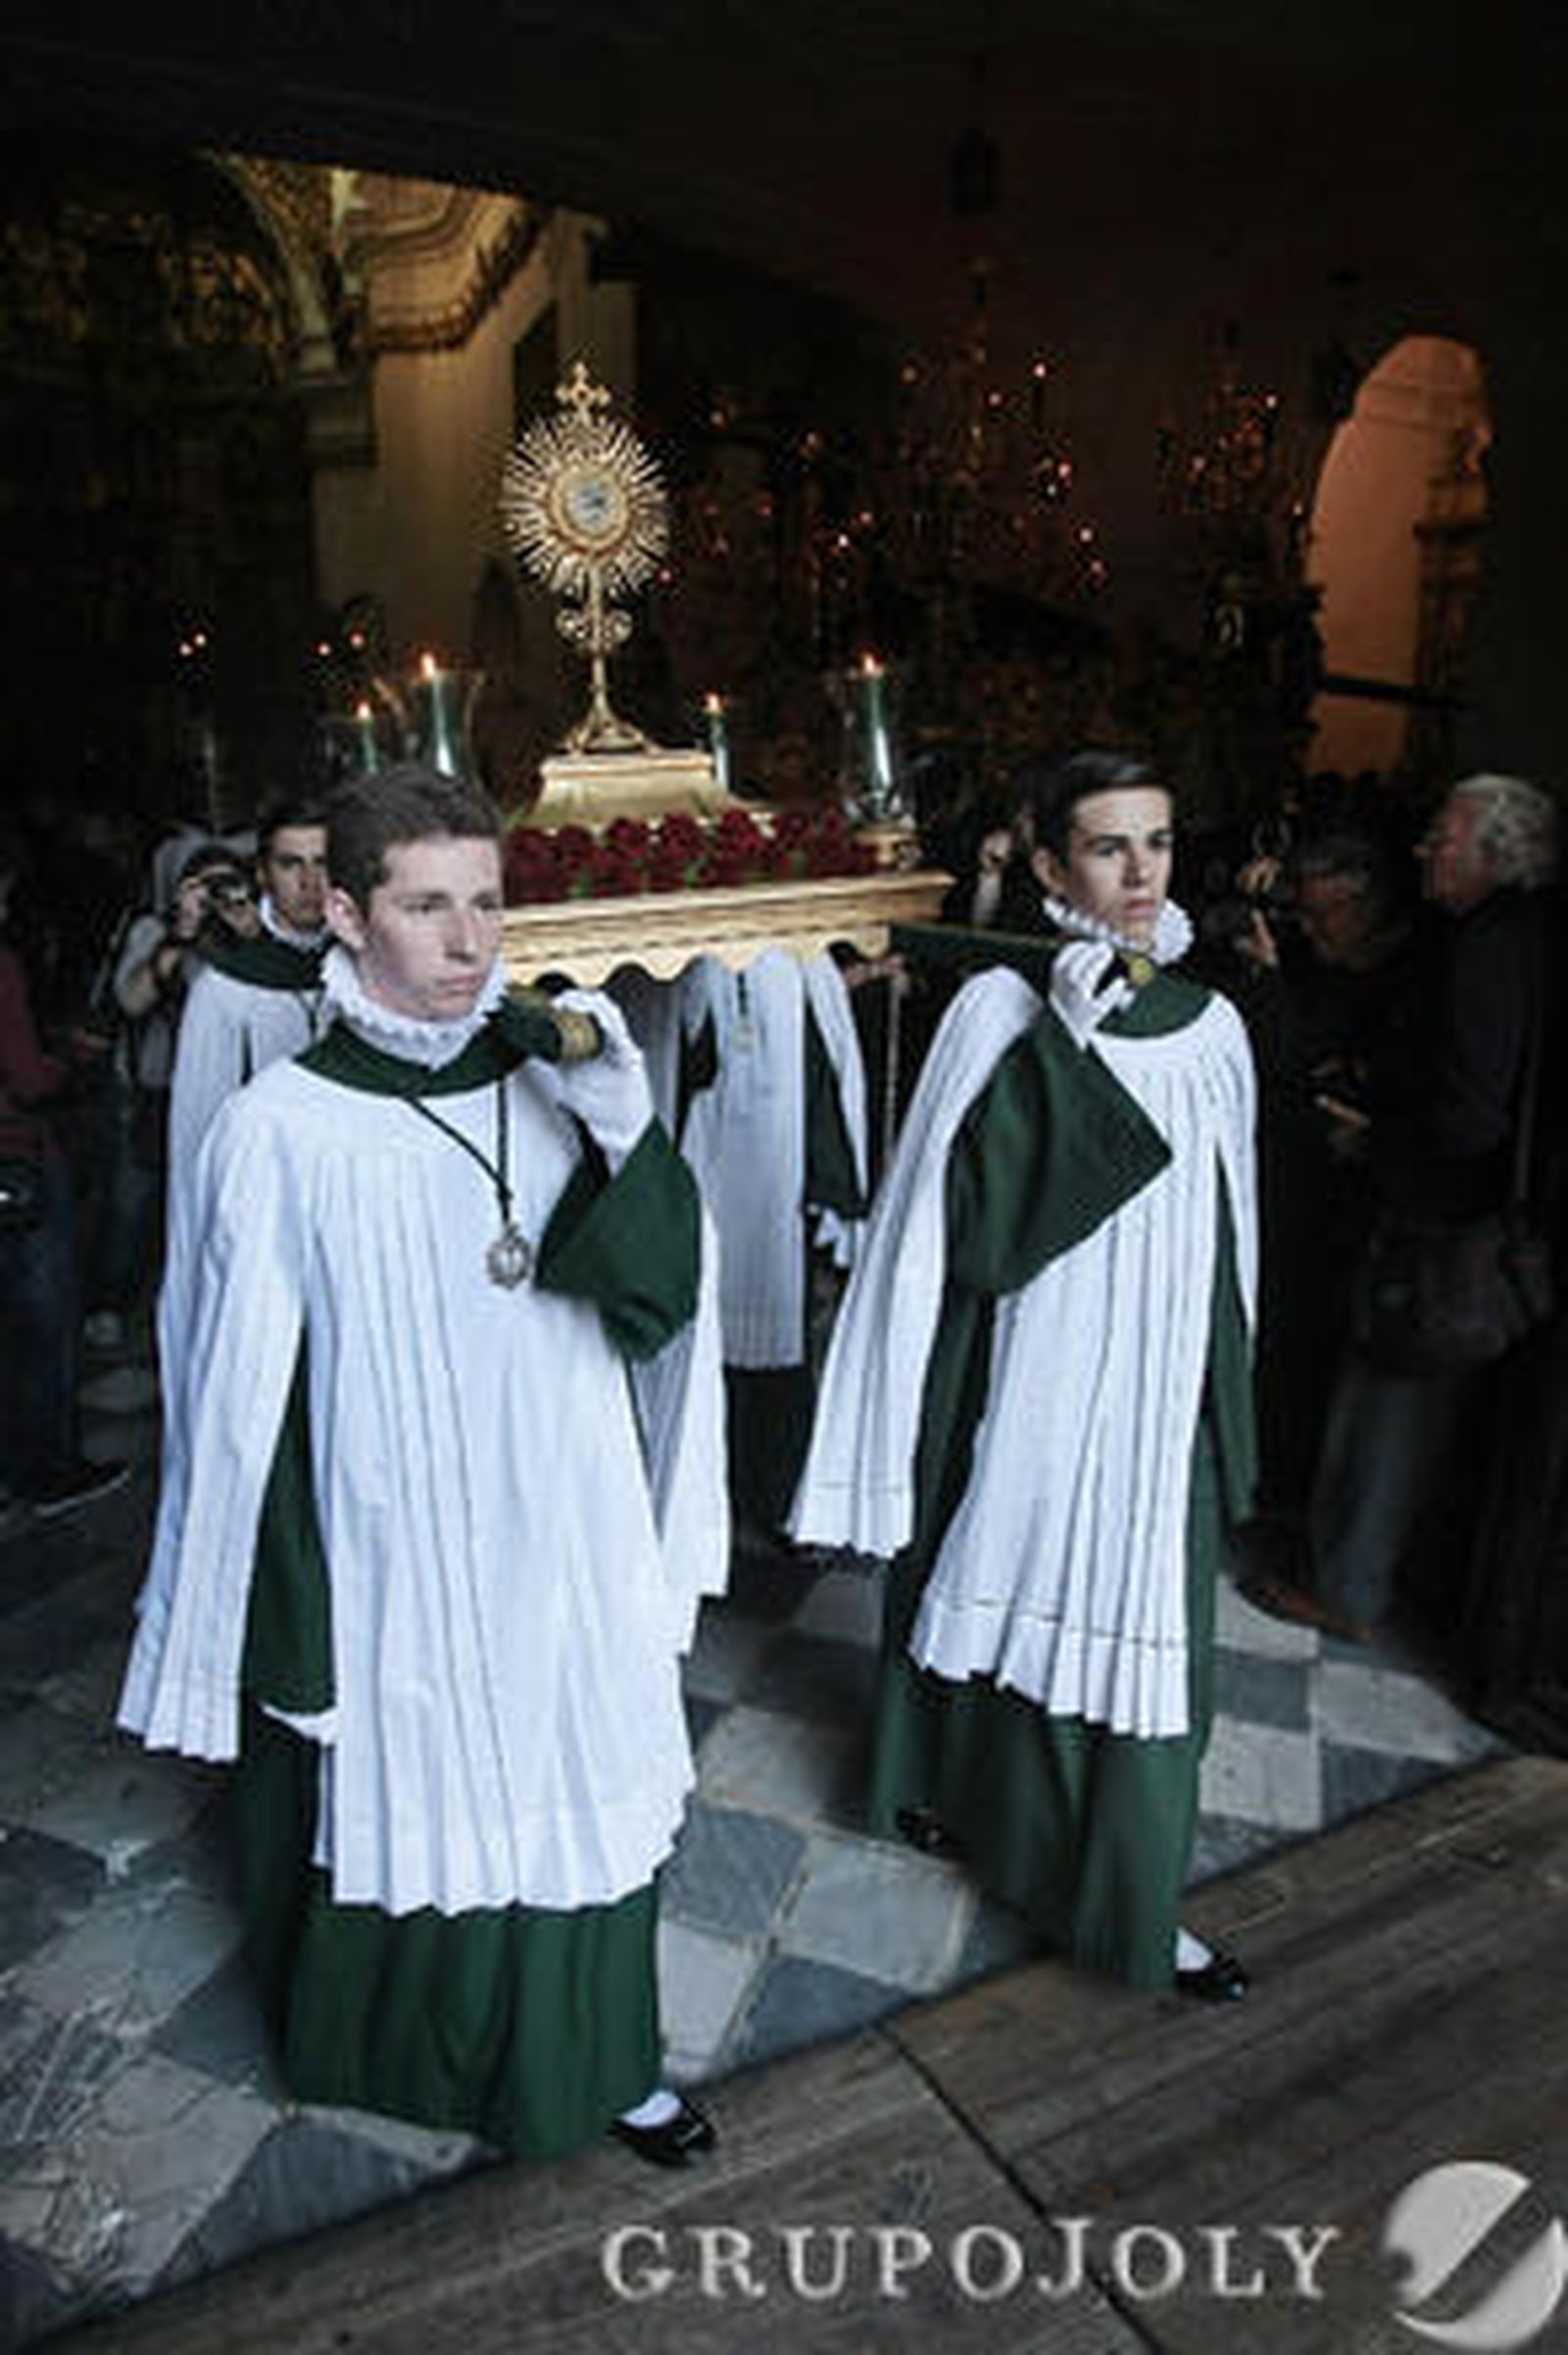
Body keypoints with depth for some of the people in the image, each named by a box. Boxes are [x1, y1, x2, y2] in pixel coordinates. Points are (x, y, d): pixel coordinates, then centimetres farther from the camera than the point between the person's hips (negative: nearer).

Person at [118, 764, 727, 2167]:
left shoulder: (554, 1082, -4)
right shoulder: (285, 1130, -13)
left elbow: (662, 1302, -8)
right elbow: (247, 1406, -7)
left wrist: (626, 1131, -24)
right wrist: (280, 1637, -3)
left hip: (573, 1548, 3)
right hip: (393, 1567, -2)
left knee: (586, 1804, 16)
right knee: (409, 1808, 15)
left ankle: (597, 2060, 42)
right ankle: (424, 2061, 45)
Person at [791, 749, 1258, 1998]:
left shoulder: (1211, 1025, 3)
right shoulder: (1004, 1008, -9)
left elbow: (1222, 1238, 11)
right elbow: (969, 1212, -17)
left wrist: (1221, 1400, 13)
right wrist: (1064, 1036, -23)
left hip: (1154, 1386, 4)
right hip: (1023, 1371, -4)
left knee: (1139, 1622, 10)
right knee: (988, 1580, 12)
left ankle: (1130, 1899, 28)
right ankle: (947, 1777, 38)